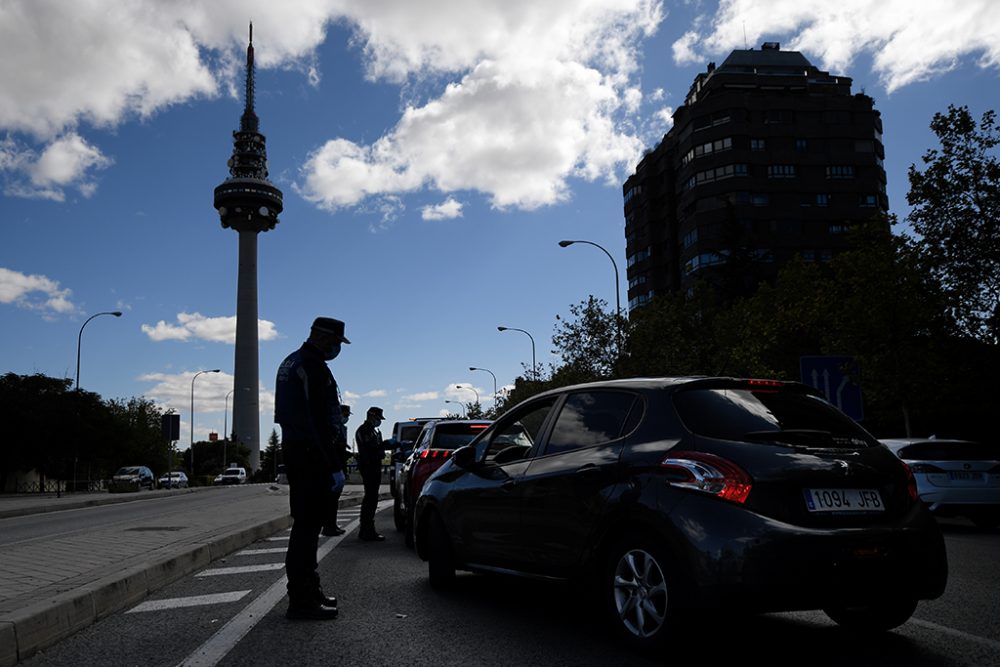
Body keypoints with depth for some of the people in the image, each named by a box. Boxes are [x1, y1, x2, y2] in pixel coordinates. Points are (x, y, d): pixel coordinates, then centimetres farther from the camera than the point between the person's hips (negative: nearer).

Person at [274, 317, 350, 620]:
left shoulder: (290, 362, 18)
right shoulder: (313, 368, -15)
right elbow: (320, 422, -20)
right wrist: (335, 467, -19)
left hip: (294, 450, 11)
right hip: (312, 455, -11)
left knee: (306, 522, 16)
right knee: (308, 524, -8)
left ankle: (307, 590, 25)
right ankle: (301, 599, -5)